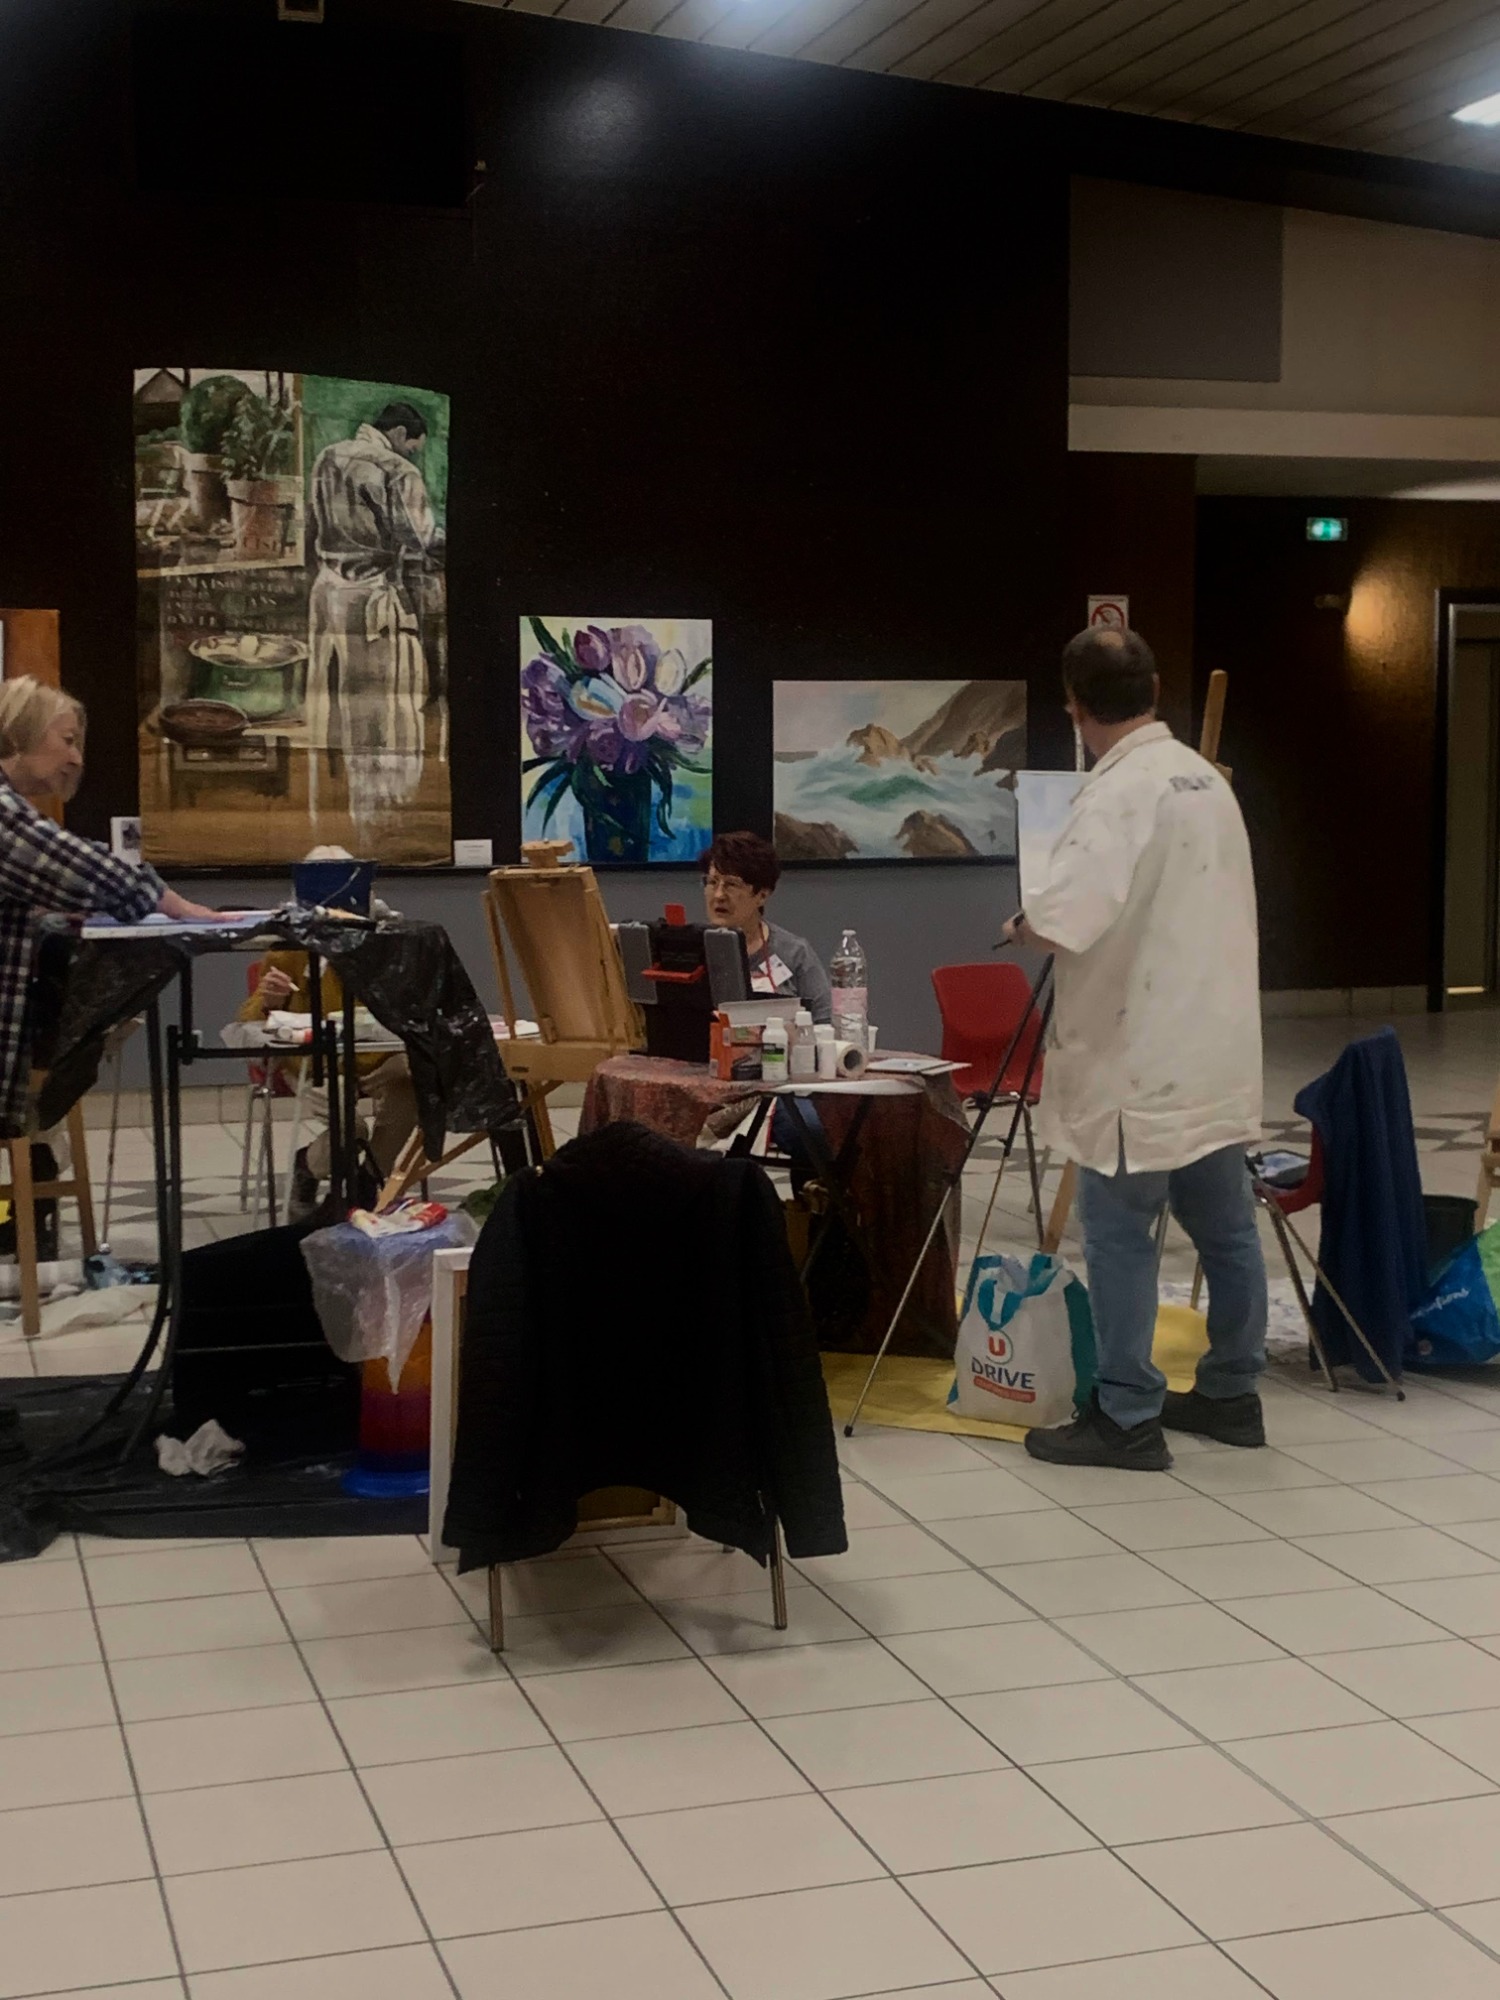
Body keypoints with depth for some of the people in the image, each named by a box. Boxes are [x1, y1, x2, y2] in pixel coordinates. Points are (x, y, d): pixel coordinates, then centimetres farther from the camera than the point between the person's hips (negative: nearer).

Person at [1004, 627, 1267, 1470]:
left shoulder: (1121, 791, -18)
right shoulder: (1208, 778, 11)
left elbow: (1066, 912, -32)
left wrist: (1022, 924, -11)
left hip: (1145, 1059, -9)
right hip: (1215, 1048, 9)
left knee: (1121, 1232, -1)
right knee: (1226, 1226, 15)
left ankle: (1127, 1417, 3)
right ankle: (1232, 1392, 26)